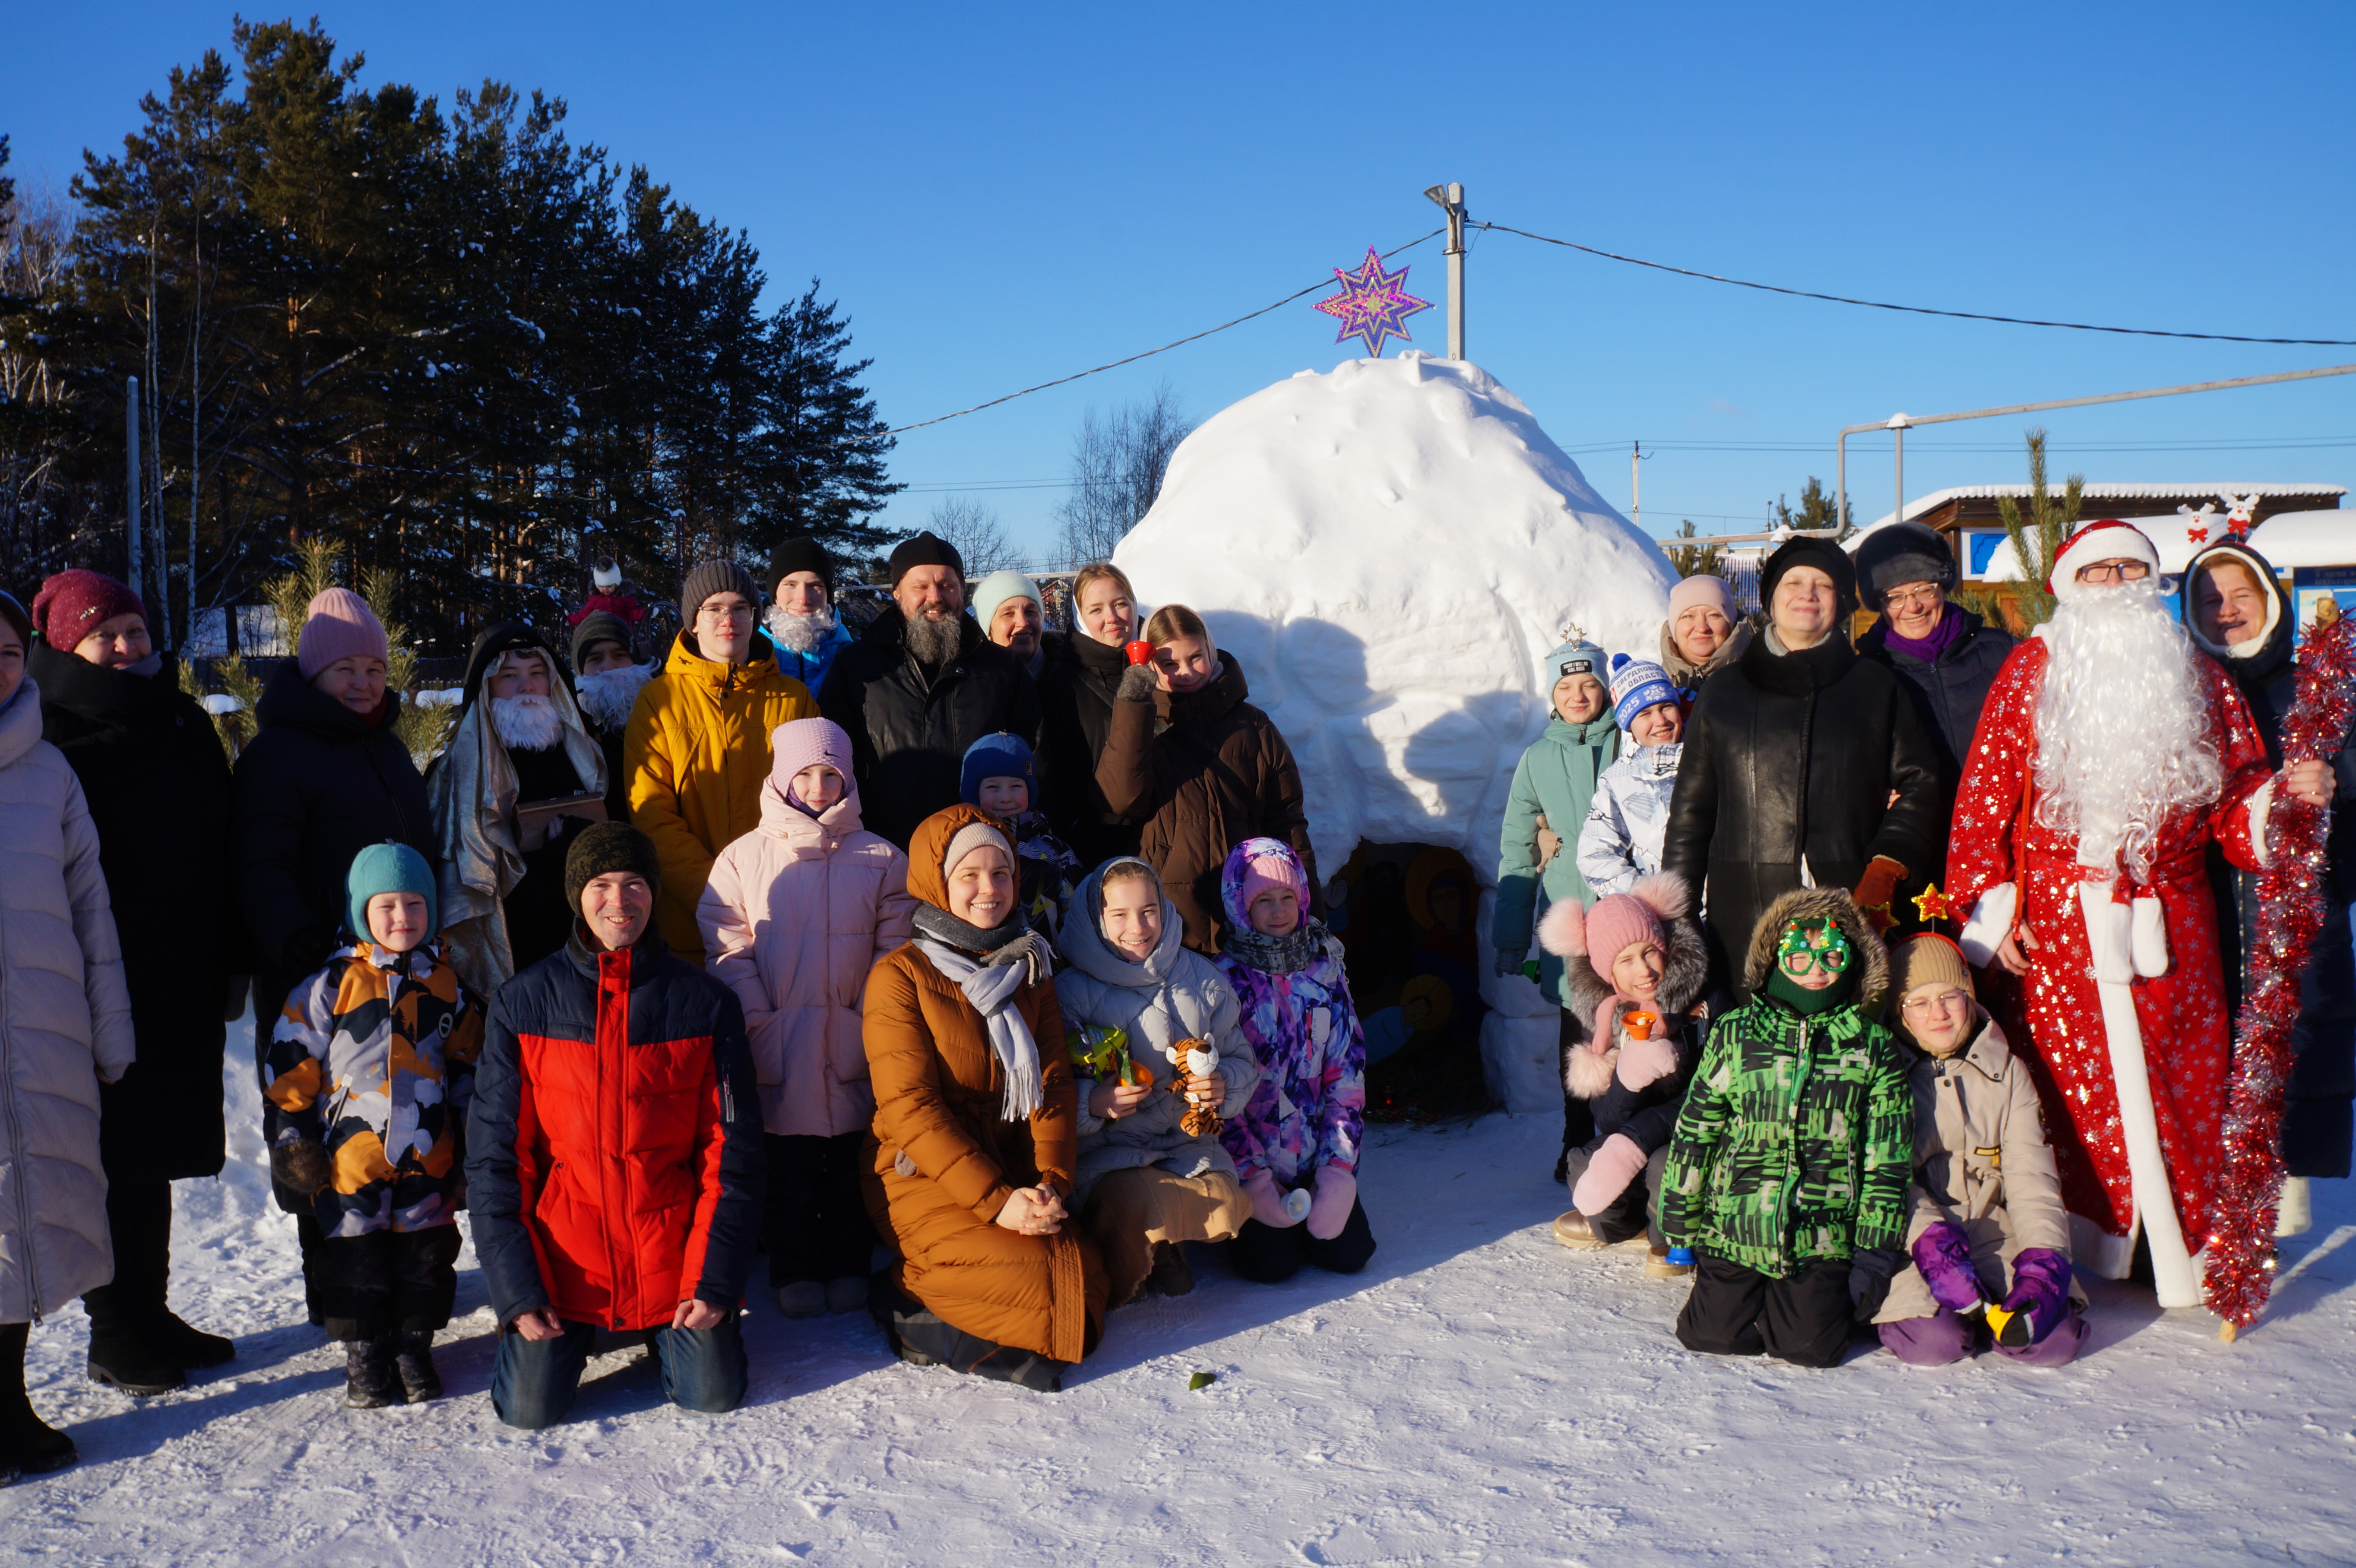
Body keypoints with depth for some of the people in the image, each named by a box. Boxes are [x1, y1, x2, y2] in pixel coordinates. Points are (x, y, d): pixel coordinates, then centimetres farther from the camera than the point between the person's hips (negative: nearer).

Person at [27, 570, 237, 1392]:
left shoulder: (184, 724, 11)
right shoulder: (50, 735, -7)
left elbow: (223, 850, 14)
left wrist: (230, 960, 11)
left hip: (185, 985, 6)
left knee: (159, 1149, 15)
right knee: (118, 1156, 2)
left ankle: (151, 1313, 27)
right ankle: (117, 1331, 16)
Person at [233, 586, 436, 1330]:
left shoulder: (386, 747, 18)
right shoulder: (277, 752, -6)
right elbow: (260, 871, -13)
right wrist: (302, 953, -24)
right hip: (321, 983, -7)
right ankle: (333, 1290, 14)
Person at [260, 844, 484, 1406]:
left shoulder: (448, 985, 6)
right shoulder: (333, 984, -4)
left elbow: (468, 1068, 15)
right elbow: (291, 1060, 0)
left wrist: (470, 1144, 15)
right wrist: (293, 1133, -2)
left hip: (428, 1153, 2)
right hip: (351, 1153, -2)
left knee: (427, 1251, 5)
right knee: (356, 1252, 3)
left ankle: (415, 1345, 21)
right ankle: (363, 1353, 18)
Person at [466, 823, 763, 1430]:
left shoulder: (704, 1003, -2)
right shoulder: (524, 1003, -2)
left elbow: (732, 1150, -1)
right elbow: (494, 1154, 0)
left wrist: (714, 1277, -9)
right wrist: (516, 1288, -7)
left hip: (671, 1256, 0)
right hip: (562, 1254, 0)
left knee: (714, 1395, -8)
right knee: (529, 1409, -9)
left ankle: (664, 1331, 25)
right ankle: (577, 1331, 24)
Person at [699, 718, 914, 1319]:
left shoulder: (880, 859, 3)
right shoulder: (743, 857, 2)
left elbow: (896, 947, 4)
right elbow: (727, 948, 0)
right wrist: (757, 1020, -8)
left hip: (853, 1043, 0)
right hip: (775, 1044, 0)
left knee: (851, 1157, 8)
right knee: (785, 1162, 7)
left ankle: (848, 1265, 23)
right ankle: (793, 1270, 20)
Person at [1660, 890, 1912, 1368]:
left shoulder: (1874, 1048, 2)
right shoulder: (1734, 1033, 2)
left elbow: (1886, 1161, 3)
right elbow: (1694, 1133, 6)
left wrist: (1875, 1253, 0)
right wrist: (1679, 1223, 5)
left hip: (1824, 1238, 0)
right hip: (1732, 1229, 1)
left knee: (1809, 1346, -12)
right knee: (1716, 1336, -9)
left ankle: (1816, 1292, 22)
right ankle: (1748, 1290, 24)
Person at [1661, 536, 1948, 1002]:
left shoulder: (1877, 688, 16)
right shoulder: (1724, 694, 16)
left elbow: (1922, 784, 10)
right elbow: (1690, 811, 16)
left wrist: (1886, 868, -6)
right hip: (1747, 919, 0)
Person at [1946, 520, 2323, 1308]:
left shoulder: (2198, 681, 12)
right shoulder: (2033, 671, 6)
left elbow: (2235, 803, 10)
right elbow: (1984, 793, 1)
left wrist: (2286, 797, -11)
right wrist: (1989, 904, -5)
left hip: (2168, 931, 2)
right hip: (2054, 929, -2)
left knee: (2177, 1089, 2)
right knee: (2064, 1088, 0)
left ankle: (2183, 1257, 14)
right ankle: (2057, 1263, 10)